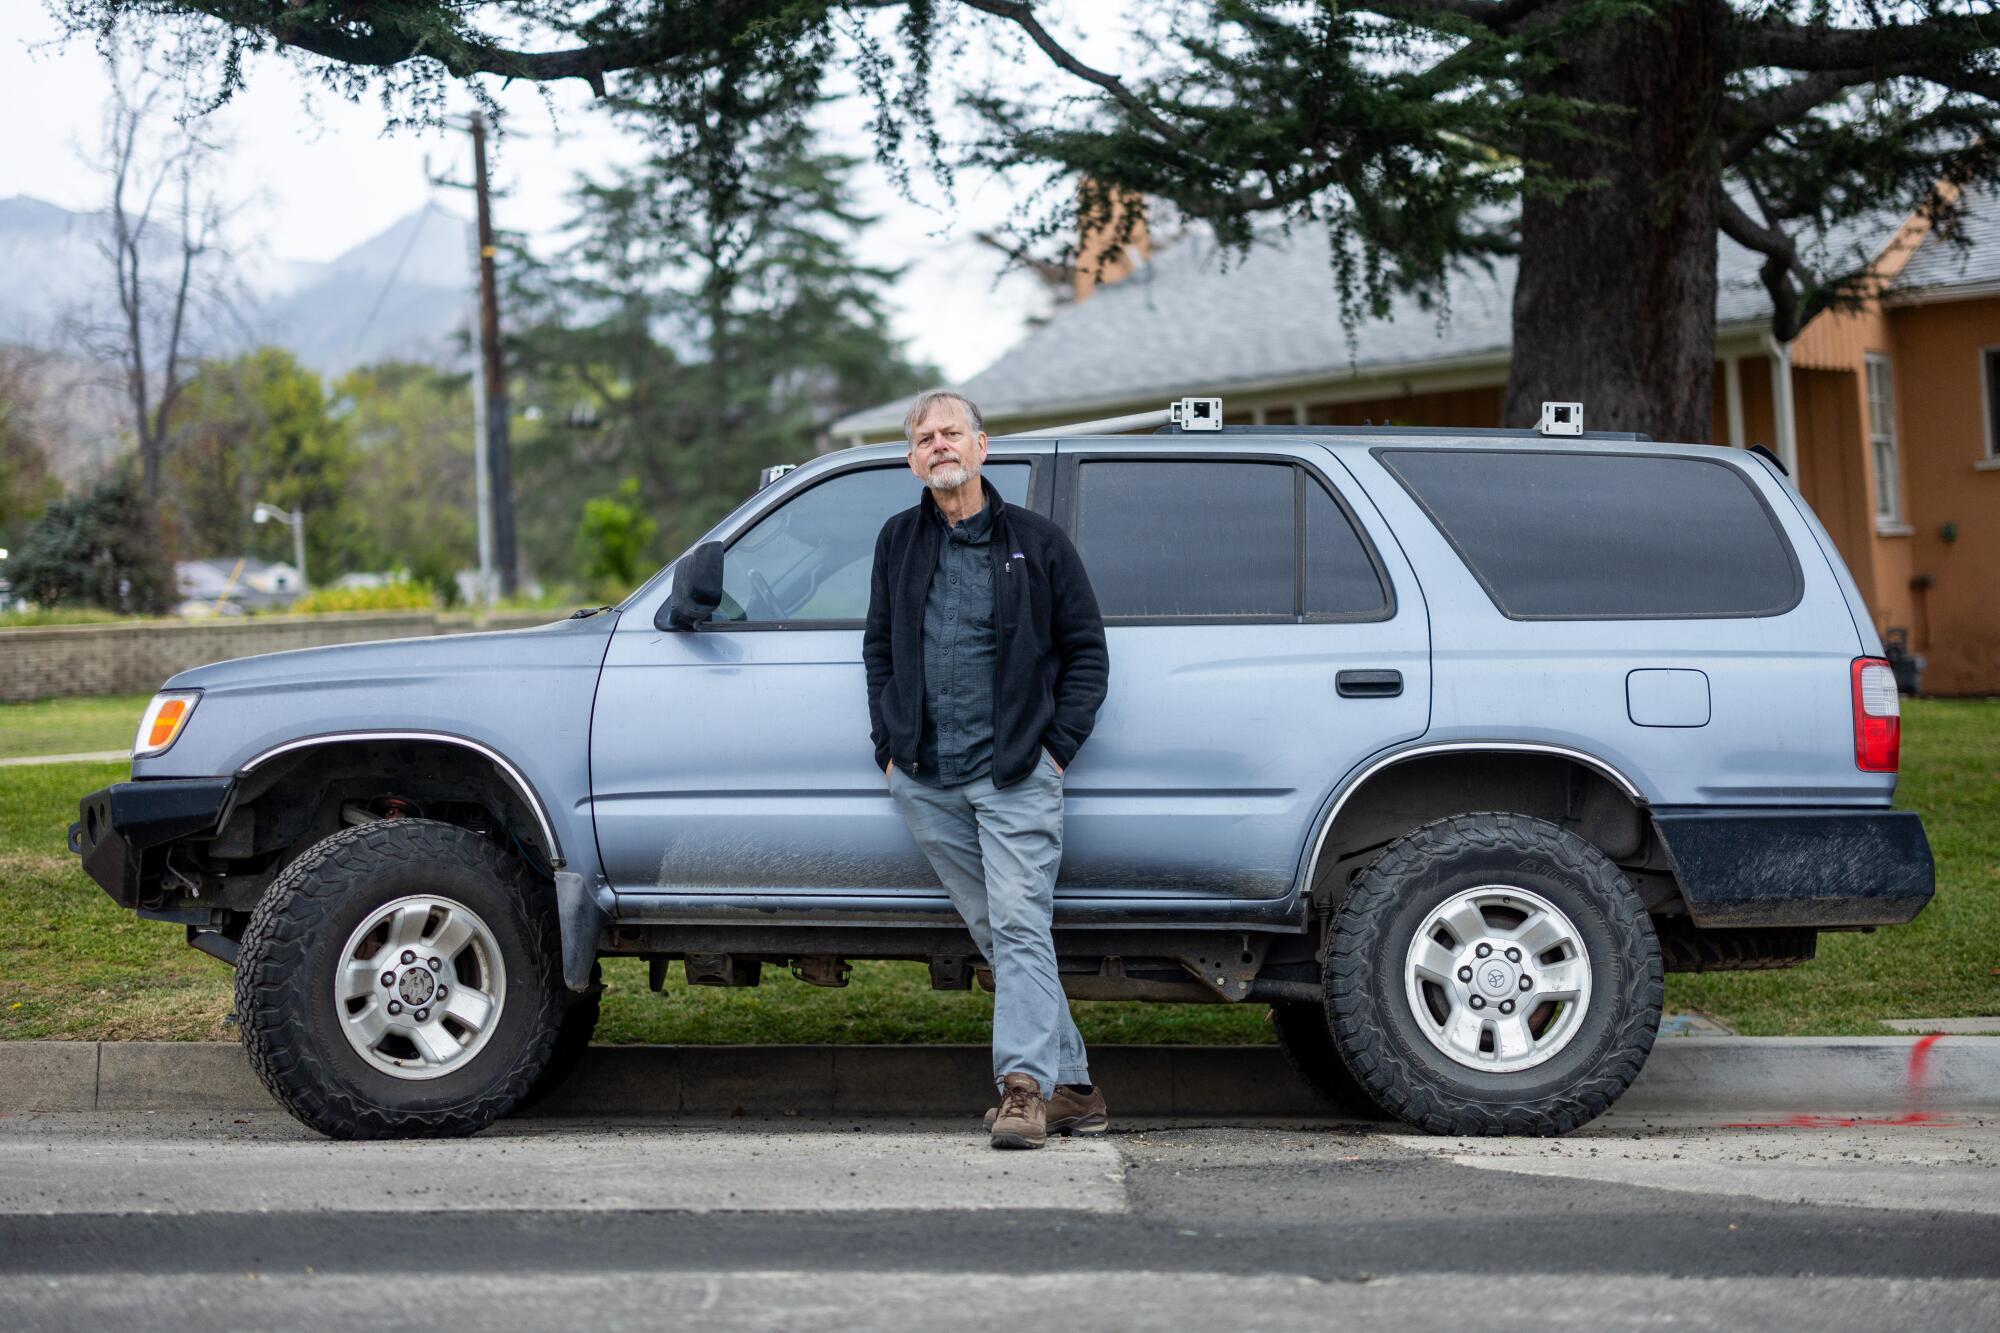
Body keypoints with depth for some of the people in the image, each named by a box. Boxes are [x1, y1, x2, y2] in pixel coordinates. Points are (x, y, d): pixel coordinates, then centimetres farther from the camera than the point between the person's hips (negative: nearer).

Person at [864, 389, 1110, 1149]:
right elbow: (878, 650, 20)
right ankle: (1072, 1085, 13)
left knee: (1019, 927, -14)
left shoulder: (1035, 542, 4)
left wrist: (1056, 745, -3)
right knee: (995, 935, 6)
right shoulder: (899, 543, 13)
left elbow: (1086, 650, 6)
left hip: (1015, 775, -4)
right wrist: (890, 747, 9)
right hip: (927, 784, 4)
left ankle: (1026, 1086, -19)